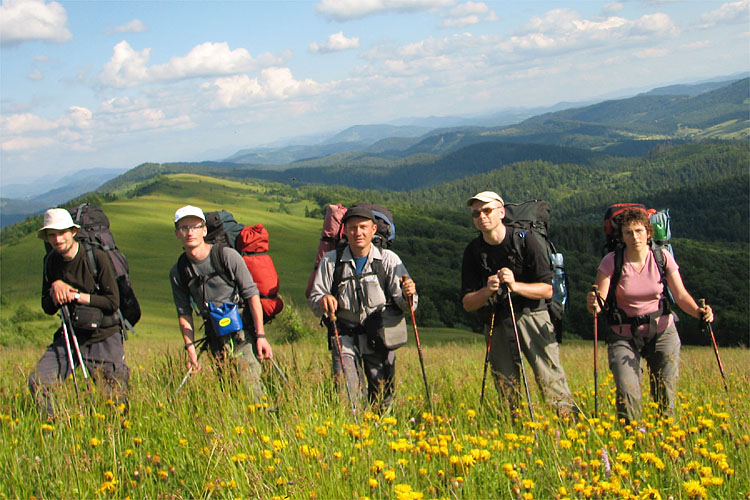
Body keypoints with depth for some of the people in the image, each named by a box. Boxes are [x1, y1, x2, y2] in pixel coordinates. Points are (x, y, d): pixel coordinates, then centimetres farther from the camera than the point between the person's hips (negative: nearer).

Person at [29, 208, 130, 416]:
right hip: (70, 335, 4)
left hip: (104, 337, -4)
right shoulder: (51, 261, 4)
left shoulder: (97, 258, -12)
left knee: (115, 398, -1)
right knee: (37, 381, -13)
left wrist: (76, 295, -18)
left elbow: (113, 302, -13)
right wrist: (55, 288, -12)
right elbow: (47, 308, 9)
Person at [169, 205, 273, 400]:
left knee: (252, 390, -17)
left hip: (243, 335, -4)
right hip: (216, 341, 4)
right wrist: (190, 348, 0)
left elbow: (252, 294, -8)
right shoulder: (177, 272, 4)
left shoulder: (227, 256, -9)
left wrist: (261, 336, -12)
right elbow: (184, 313, 10)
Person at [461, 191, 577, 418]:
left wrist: (515, 286, -21)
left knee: (550, 380, -13)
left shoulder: (525, 242, -5)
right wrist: (487, 291, -18)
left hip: (532, 316, -3)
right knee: (507, 389, 2)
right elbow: (467, 303, 2)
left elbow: (547, 289, -5)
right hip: (496, 323, 3)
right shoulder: (473, 252, 4)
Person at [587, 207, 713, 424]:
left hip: (662, 333, 1)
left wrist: (698, 311, -22)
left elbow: (681, 295, -3)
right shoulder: (612, 261, -10)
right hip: (624, 337, -1)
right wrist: (594, 304, -36)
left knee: (665, 396, -1)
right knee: (627, 394, -15)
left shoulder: (663, 257, -5)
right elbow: (599, 302, -12)